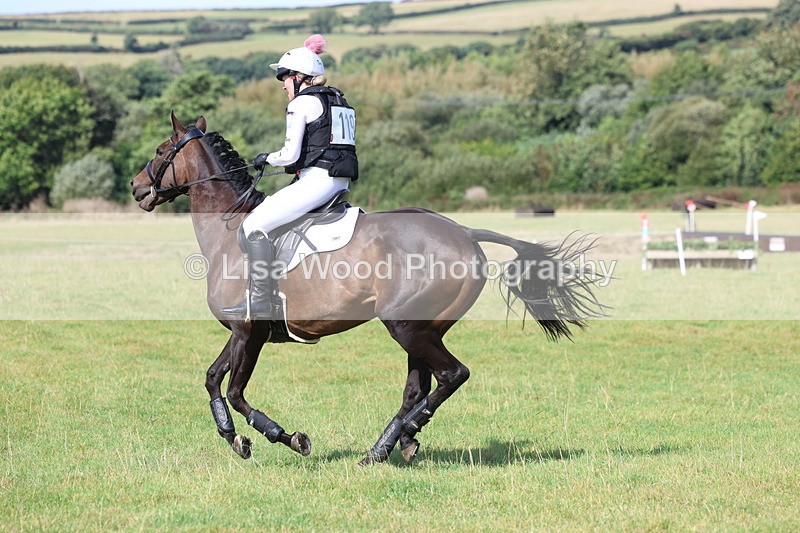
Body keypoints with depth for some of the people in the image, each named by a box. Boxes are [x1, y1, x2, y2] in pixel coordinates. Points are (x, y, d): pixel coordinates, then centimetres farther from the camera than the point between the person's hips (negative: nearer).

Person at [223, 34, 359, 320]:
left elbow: (290, 154, -13)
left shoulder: (301, 103, -6)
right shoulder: (337, 101, 21)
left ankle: (263, 302, -16)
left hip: (316, 180, -10)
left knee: (255, 224, -10)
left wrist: (266, 159, 6)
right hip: (340, 181, 10)